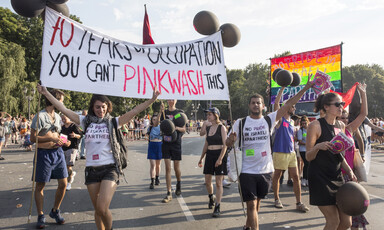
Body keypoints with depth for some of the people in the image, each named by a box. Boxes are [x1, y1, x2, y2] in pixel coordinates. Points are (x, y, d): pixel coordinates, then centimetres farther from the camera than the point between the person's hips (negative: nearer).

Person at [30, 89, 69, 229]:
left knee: (63, 183, 5)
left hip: (58, 152, 6)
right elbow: (33, 138, -14)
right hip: (44, 153, -6)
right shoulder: (40, 116, -10)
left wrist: (62, 141, 8)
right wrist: (51, 138, -22)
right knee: (40, 186, 3)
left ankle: (55, 211, 24)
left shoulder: (58, 116, 13)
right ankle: (41, 217, 16)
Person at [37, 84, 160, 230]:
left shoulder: (113, 122, 3)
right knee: (97, 209, 12)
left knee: (102, 208, -13)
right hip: (91, 170, 3)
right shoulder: (86, 121, 9)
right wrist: (46, 93, 6)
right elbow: (64, 109, 8)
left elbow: (135, 111, -5)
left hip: (109, 169, -3)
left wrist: (152, 99, -14)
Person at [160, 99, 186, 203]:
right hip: (166, 143, 1)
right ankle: (169, 193, 3)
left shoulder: (180, 112, 2)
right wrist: (161, 111, -15)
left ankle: (179, 184, 37)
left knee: (176, 168, 7)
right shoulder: (164, 112, 8)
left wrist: (176, 127, -19)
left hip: (176, 143, -1)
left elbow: (184, 129, 1)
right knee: (167, 168, -1)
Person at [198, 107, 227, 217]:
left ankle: (217, 207, 3)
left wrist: (220, 158, -20)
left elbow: (225, 145, -11)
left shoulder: (221, 127, -6)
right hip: (209, 155, 6)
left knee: (219, 183, -3)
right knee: (207, 181, 9)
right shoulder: (208, 128, 11)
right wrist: (201, 158, 16)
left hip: (219, 155, -6)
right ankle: (211, 198, 37)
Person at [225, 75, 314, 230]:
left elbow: (289, 104, -3)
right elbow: (228, 144, 0)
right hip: (247, 171, -2)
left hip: (265, 170, 2)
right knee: (251, 204, -2)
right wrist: (231, 139, -24)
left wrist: (306, 87, -6)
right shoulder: (240, 123, -1)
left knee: (257, 202, 19)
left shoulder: (269, 119, 1)